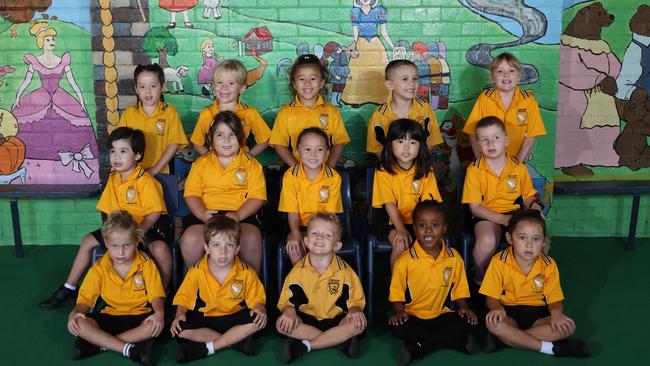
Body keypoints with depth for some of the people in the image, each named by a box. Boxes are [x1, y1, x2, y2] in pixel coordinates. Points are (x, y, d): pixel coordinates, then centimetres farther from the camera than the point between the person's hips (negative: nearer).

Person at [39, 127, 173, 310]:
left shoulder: (145, 180, -17)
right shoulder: (113, 179, 6)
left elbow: (155, 213, -22)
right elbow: (109, 210, 13)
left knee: (159, 248, -38)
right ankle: (69, 290, 20)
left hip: (149, 226, -8)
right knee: (88, 241, 8)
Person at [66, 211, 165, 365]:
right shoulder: (99, 268, -1)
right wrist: (74, 313, -25)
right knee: (79, 324, -26)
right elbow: (85, 299, -2)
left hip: (138, 316, -1)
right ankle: (130, 349, -31)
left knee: (155, 325, -35)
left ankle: (98, 343, -25)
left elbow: (156, 295, -10)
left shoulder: (146, 265, -5)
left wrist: (159, 313, -32)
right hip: (109, 317, 2)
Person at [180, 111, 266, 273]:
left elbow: (257, 197, 1)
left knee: (252, 241, -33)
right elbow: (192, 194, 8)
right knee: (189, 241, -28)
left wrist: (238, 215, -16)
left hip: (242, 216, -1)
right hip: (207, 216, 1)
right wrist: (202, 214, -13)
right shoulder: (201, 163, 16)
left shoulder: (251, 164, 11)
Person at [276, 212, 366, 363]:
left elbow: (355, 300, -1)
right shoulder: (298, 271, -6)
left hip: (336, 319, -1)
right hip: (307, 319, 1)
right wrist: (289, 310, -24)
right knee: (282, 324, -27)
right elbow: (287, 300, -1)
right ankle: (341, 340, -24)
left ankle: (304, 346, -25)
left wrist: (354, 309, -24)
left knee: (359, 324, -29)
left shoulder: (345, 271, -8)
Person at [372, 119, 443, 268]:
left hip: (417, 220, 3)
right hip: (390, 220, -2)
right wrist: (401, 230, -26)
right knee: (400, 244, -29)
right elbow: (389, 204, -14)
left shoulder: (425, 171, 0)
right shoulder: (384, 171, -8)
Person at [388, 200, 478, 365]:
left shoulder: (454, 258, -1)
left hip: (441, 314, 2)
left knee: (466, 323, -26)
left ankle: (416, 348, -19)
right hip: (413, 315, -1)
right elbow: (397, 292, -2)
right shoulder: (405, 260, -8)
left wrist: (464, 308, -8)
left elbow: (460, 289, 9)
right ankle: (456, 341, -22)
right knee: (396, 328, -33)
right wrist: (400, 311, -18)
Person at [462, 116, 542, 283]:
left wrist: (534, 206, -10)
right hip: (487, 216, -3)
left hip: (515, 213, 3)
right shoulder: (474, 170, -7)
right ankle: (480, 277, -2)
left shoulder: (519, 168, 3)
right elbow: (475, 207, -7)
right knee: (487, 242, -35)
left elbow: (528, 196, 15)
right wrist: (502, 219, -19)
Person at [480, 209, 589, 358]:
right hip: (509, 313, -3)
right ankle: (550, 347, -26)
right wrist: (497, 309, -33)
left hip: (537, 312, 3)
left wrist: (556, 312, -26)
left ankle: (506, 339, -27)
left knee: (568, 327, -23)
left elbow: (554, 300, -1)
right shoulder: (499, 262, -12)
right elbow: (491, 297, -8)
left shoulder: (549, 265, -5)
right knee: (493, 324, -35)